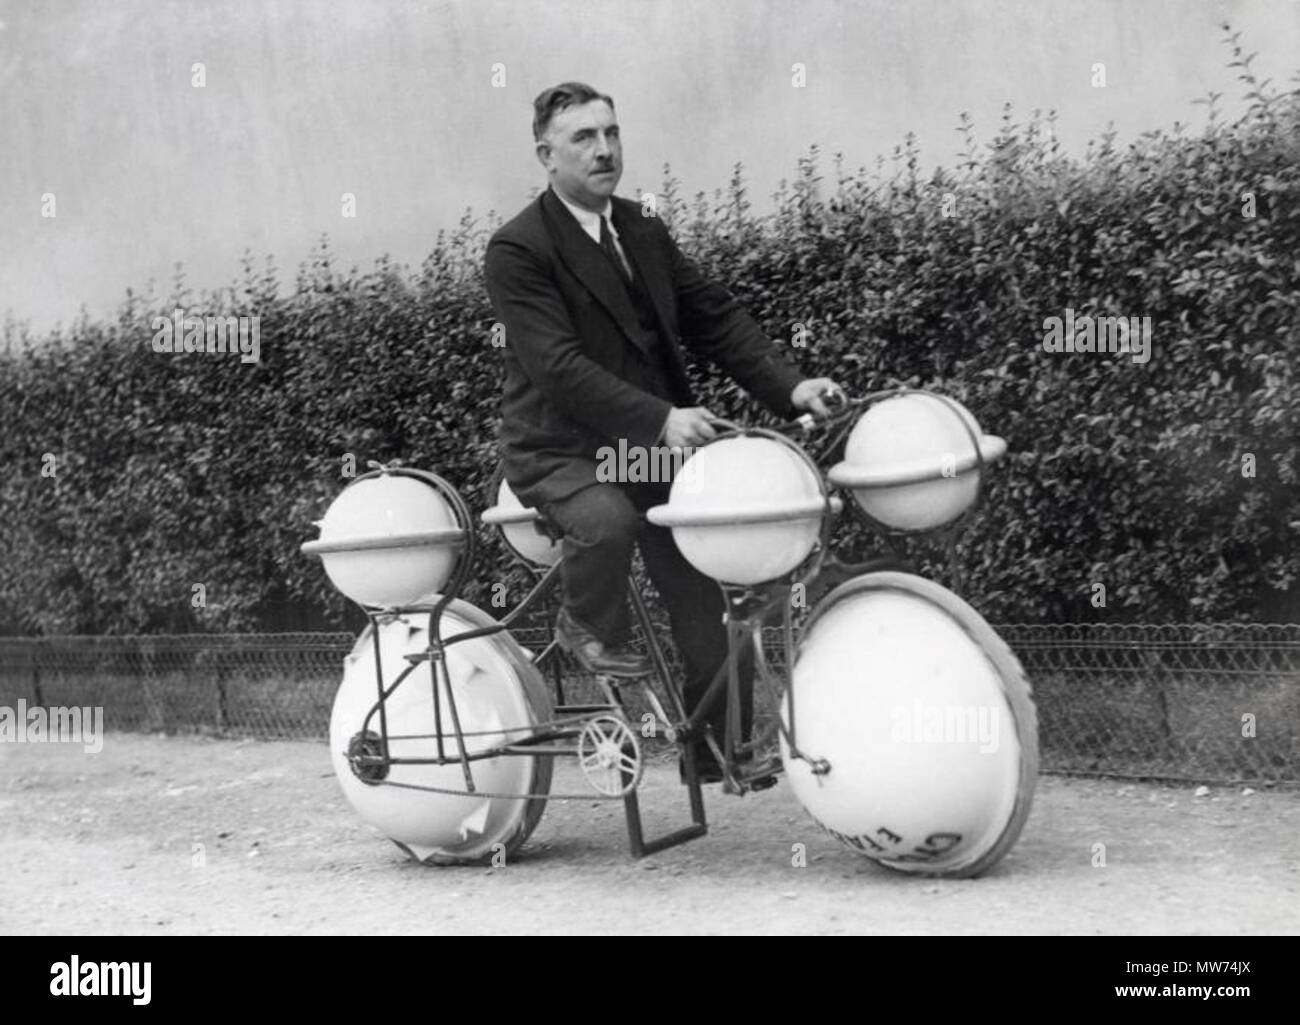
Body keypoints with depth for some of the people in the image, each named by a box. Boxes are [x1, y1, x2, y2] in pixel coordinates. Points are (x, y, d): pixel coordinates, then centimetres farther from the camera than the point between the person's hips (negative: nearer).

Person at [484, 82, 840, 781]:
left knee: (712, 612, 4)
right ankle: (587, 629, -4)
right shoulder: (517, 250, -13)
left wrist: (788, 386, -6)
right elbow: (558, 366, -24)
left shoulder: (644, 232, 10)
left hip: (654, 447, 6)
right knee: (608, 520, -37)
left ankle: (725, 757, 22)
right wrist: (659, 418, -34)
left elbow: (714, 318, 10)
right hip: (560, 451, -6)